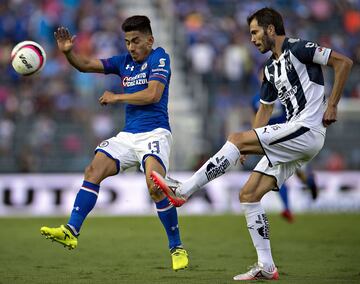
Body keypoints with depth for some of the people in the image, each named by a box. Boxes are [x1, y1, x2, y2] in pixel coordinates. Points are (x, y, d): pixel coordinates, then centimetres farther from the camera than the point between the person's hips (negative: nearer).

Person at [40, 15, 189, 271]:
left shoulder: (159, 58, -4)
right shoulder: (124, 61, 15)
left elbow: (153, 94, -16)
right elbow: (86, 65, 14)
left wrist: (116, 98, -8)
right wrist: (68, 52, -6)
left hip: (154, 133, -7)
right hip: (128, 135, 7)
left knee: (155, 186, -24)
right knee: (93, 171, -10)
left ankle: (177, 248, -10)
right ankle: (71, 231, -14)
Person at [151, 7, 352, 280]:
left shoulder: (296, 48, -7)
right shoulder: (271, 68, 19)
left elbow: (343, 62, -11)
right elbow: (265, 108, 29)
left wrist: (331, 105, -14)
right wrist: (250, 145, 19)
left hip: (307, 131, -9)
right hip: (292, 139, 9)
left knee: (236, 138, -18)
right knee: (249, 195, 3)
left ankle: (183, 190, -14)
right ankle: (266, 267, 3)